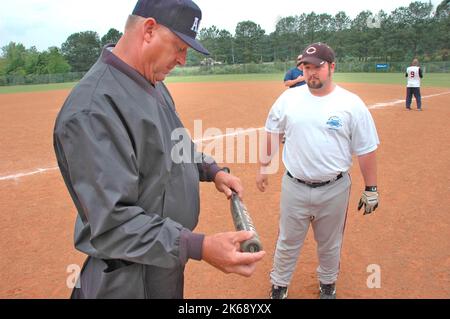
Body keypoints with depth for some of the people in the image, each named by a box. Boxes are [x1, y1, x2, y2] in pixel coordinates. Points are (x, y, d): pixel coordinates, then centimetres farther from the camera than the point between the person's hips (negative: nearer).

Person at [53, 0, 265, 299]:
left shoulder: (155, 84, 3)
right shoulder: (93, 110, -29)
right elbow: (110, 224, -31)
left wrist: (212, 170, 3)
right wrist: (199, 247, -37)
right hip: (130, 278, -8)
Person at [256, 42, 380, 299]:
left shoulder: (352, 104, -9)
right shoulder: (288, 98, -2)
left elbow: (366, 150, -5)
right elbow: (272, 132, 11)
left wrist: (371, 189, -2)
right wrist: (265, 165, 10)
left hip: (334, 189, -1)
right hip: (294, 187, 1)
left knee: (330, 244, 20)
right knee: (288, 242, 15)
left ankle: (328, 283, 46)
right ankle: (279, 286, 36)